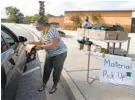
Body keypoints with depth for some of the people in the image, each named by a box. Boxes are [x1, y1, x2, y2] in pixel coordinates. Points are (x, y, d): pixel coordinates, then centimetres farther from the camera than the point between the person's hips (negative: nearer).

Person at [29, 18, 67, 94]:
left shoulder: (52, 30, -26)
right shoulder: (44, 32, -1)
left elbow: (53, 45, -33)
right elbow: (42, 42, 14)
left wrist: (41, 46, -26)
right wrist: (33, 42, 1)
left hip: (59, 53, -7)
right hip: (50, 54, 8)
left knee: (57, 70, 8)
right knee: (46, 69, 12)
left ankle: (55, 86, 28)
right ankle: (44, 84, 32)